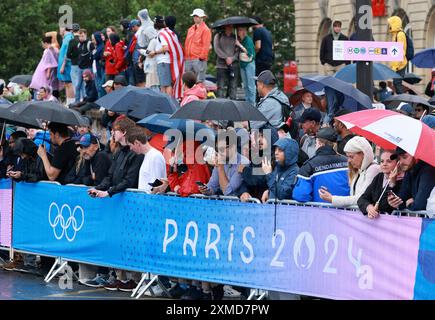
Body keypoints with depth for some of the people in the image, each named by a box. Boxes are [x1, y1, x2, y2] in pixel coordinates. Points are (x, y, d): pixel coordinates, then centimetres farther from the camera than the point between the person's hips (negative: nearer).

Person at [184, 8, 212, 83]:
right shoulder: (190, 29, 20)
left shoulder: (205, 30, -3)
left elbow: (206, 45, -10)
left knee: (199, 82, -9)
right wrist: (185, 56, 13)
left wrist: (202, 57, -15)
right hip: (188, 59, 8)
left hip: (199, 60, -8)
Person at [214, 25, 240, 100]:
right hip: (221, 65, -2)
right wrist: (226, 58, -10)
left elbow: (238, 51, 6)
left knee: (233, 86, -1)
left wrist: (232, 58, -11)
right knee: (221, 86, -6)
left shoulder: (235, 37, 13)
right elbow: (217, 48, -1)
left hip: (234, 64, 2)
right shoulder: (218, 36, 9)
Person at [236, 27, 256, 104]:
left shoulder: (248, 40, -10)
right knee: (245, 85, 11)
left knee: (251, 85, -7)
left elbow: (249, 52, -18)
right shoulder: (239, 40, 11)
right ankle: (247, 101, 16)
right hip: (242, 63, 8)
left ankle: (252, 103, -5)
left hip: (249, 63, -8)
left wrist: (240, 45, -17)